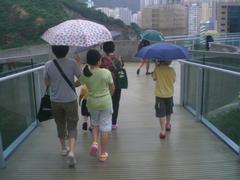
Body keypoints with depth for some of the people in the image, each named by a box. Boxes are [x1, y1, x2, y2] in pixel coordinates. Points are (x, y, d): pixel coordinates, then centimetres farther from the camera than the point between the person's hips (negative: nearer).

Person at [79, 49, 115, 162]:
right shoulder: (106, 72, -14)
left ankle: (94, 142, 7)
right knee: (105, 128, 9)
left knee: (95, 124, 28)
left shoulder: (84, 75, -11)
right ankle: (103, 154, 17)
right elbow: (112, 88, -4)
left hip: (92, 103, 2)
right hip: (106, 103, -2)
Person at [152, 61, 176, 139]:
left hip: (160, 95, -3)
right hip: (169, 94, 3)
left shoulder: (157, 69, -13)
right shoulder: (171, 70, -9)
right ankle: (167, 125, 43)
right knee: (168, 112, 22)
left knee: (161, 114, -1)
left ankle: (163, 131, -7)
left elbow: (154, 78, 3)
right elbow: (173, 80, 1)